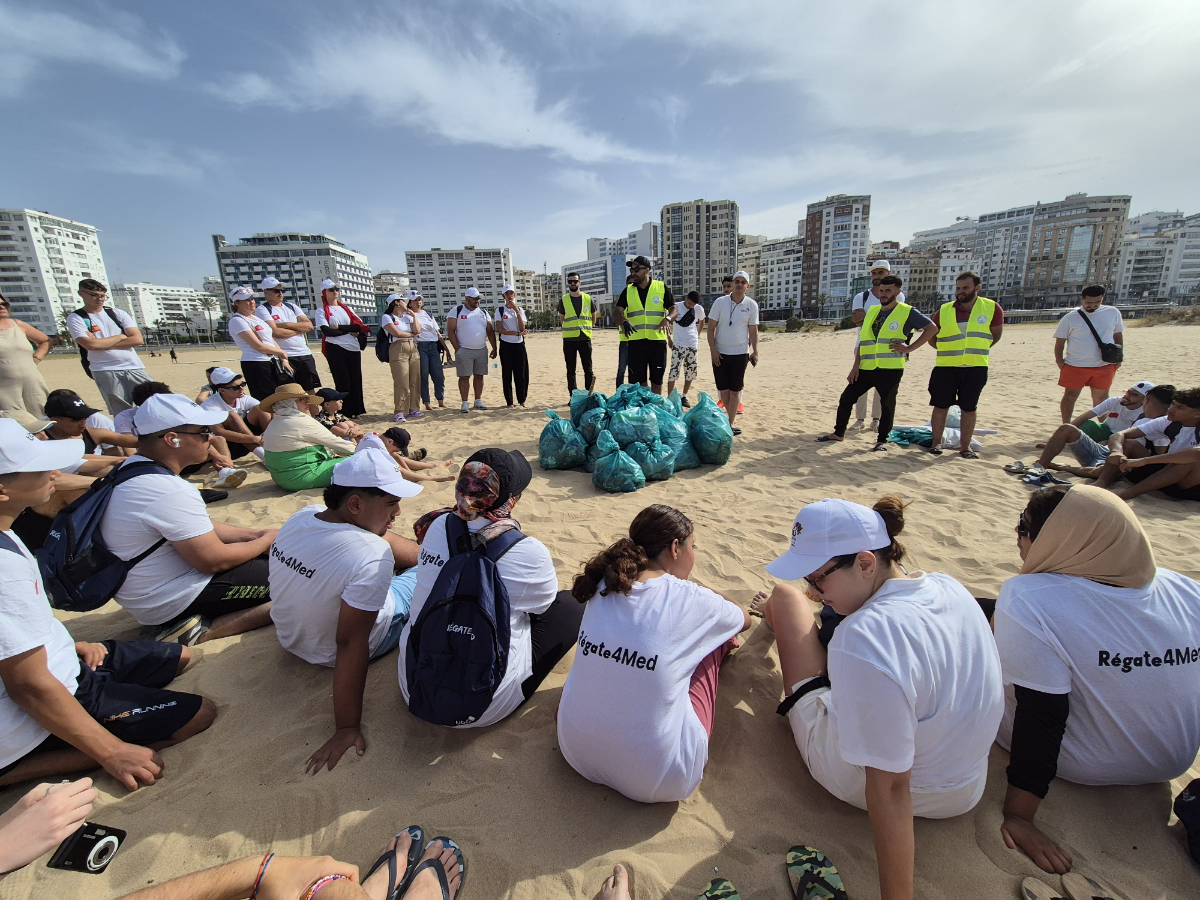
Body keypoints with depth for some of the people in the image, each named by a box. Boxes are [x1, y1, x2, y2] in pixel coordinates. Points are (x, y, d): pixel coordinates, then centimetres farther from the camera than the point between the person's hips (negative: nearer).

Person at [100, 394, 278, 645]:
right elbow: (214, 560, -23)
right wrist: (268, 539, -7)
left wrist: (253, 534, 6)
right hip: (173, 602, -10)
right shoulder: (170, 491, -29)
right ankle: (201, 631, -11)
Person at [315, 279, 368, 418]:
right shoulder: (321, 311, 4)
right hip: (335, 350, -4)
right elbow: (327, 331, -11)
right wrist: (349, 332, -5)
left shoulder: (347, 309, 17)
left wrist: (339, 327, -10)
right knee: (342, 382, -4)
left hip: (354, 349, 4)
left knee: (355, 380, 3)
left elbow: (360, 326, 1)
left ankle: (356, 411, 11)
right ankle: (345, 413, 2)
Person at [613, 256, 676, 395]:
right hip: (636, 342, 1)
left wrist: (667, 319, -20)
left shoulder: (662, 288, 4)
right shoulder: (628, 291, 8)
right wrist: (624, 321, -23)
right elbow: (616, 313, 0)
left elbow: (674, 309, 3)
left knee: (657, 380, 9)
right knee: (638, 382, 4)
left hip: (657, 341, -1)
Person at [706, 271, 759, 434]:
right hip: (720, 352, 0)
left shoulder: (752, 305, -1)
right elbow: (711, 328, -3)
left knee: (735, 390, 2)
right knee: (723, 389, 5)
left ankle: (730, 423, 9)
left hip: (740, 353, 0)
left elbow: (753, 331, 4)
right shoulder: (720, 302, -4)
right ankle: (731, 416, 26)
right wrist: (713, 349, -11)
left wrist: (755, 351, -6)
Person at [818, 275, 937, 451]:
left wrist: (910, 347, -9)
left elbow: (932, 328, -3)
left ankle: (882, 440, 16)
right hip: (866, 368, 5)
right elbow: (862, 340, 12)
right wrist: (856, 366, 5)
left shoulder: (907, 312, -2)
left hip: (890, 369, -5)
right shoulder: (871, 311, 13)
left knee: (887, 405, 4)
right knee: (846, 398, 5)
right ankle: (838, 433, 18)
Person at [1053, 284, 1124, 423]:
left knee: (1101, 398, 12)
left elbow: (1118, 336, 13)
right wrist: (1059, 361, -9)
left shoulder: (1113, 313, 4)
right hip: (1075, 366, -2)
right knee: (1070, 397, 4)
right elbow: (1059, 342, -1)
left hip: (1105, 366, 2)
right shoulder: (1070, 318, -5)